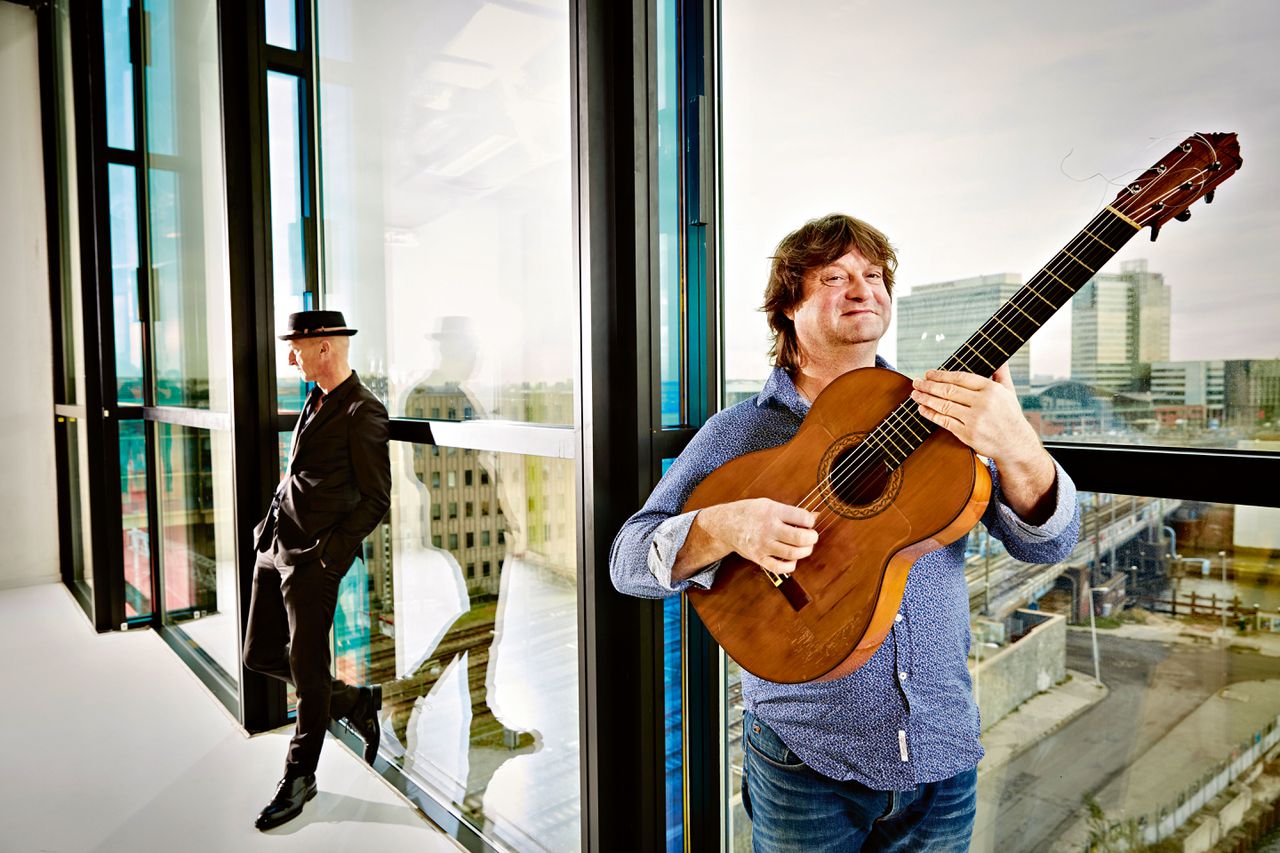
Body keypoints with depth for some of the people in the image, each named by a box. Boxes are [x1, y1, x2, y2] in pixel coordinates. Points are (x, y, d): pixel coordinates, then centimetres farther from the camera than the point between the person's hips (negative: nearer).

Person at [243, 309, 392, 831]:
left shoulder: (363, 413, -15)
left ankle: (299, 778, 23)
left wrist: (329, 552, -16)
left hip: (314, 559, -9)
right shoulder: (316, 401, 13)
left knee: (306, 670, 4)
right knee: (260, 656, 16)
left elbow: (376, 499, -14)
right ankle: (355, 703, 32)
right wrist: (271, 523, 14)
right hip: (275, 548, 9)